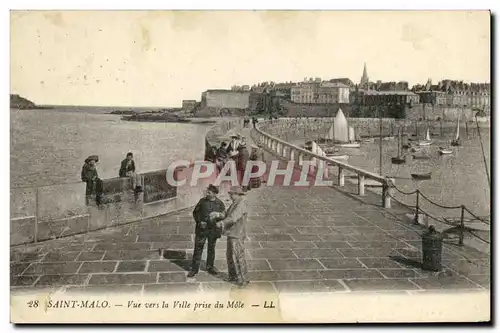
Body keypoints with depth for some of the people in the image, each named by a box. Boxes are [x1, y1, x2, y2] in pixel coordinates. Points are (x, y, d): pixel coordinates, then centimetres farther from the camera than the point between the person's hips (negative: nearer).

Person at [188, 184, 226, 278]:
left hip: (213, 230, 0)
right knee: (198, 249, 3)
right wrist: (199, 222, -9)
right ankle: (194, 269, 14)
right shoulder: (202, 201, -4)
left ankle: (210, 267, 32)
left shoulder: (220, 204, -5)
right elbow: (195, 212, 5)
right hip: (201, 229, 0)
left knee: (211, 249, 15)